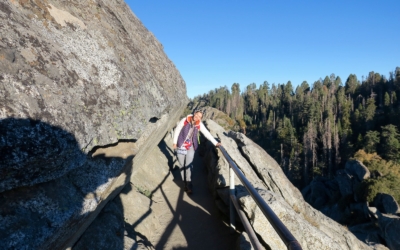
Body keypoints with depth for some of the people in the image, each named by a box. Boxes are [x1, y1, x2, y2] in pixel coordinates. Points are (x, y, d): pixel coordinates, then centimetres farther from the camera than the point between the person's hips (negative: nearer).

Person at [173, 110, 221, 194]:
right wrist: (175, 142, -4)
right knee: (182, 165, 6)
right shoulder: (184, 120, -13)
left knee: (189, 165, -7)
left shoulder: (199, 125, -7)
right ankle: (184, 183, 21)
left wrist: (215, 143, -11)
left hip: (190, 147, 1)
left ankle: (189, 185, 1)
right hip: (181, 146, 0)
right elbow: (177, 130, -5)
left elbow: (207, 133, -6)